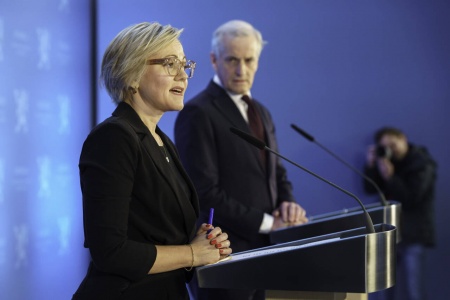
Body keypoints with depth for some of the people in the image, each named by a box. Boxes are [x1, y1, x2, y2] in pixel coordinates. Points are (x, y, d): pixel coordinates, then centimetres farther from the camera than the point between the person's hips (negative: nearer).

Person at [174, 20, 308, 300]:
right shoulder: (198, 113, -12)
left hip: (263, 249, 8)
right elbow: (204, 192, -19)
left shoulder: (260, 112, 15)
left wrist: (288, 204, -2)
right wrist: (267, 222, -16)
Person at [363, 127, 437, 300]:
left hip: (412, 235, -6)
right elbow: (371, 189, 5)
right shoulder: (387, 161, 9)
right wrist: (371, 165, -9)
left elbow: (411, 198, -17)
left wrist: (390, 177, -23)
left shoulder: (422, 163, -8)